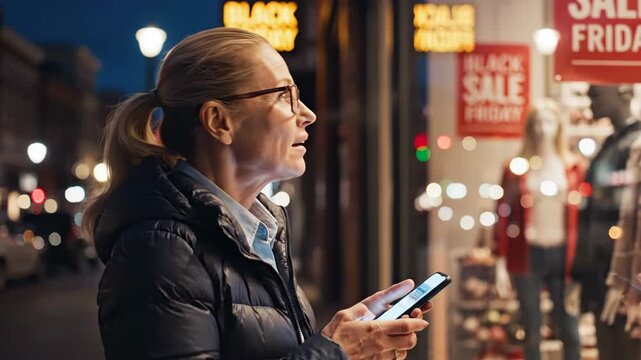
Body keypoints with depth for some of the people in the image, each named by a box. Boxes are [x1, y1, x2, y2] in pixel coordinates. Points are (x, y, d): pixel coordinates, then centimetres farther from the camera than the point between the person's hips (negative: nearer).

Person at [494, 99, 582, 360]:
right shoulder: (517, 169, 2)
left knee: (569, 330, 0)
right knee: (532, 333, 5)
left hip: (562, 254, 1)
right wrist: (501, 263, -2)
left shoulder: (573, 169, 5)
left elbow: (581, 216, 4)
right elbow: (504, 216, 2)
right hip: (528, 255, -1)